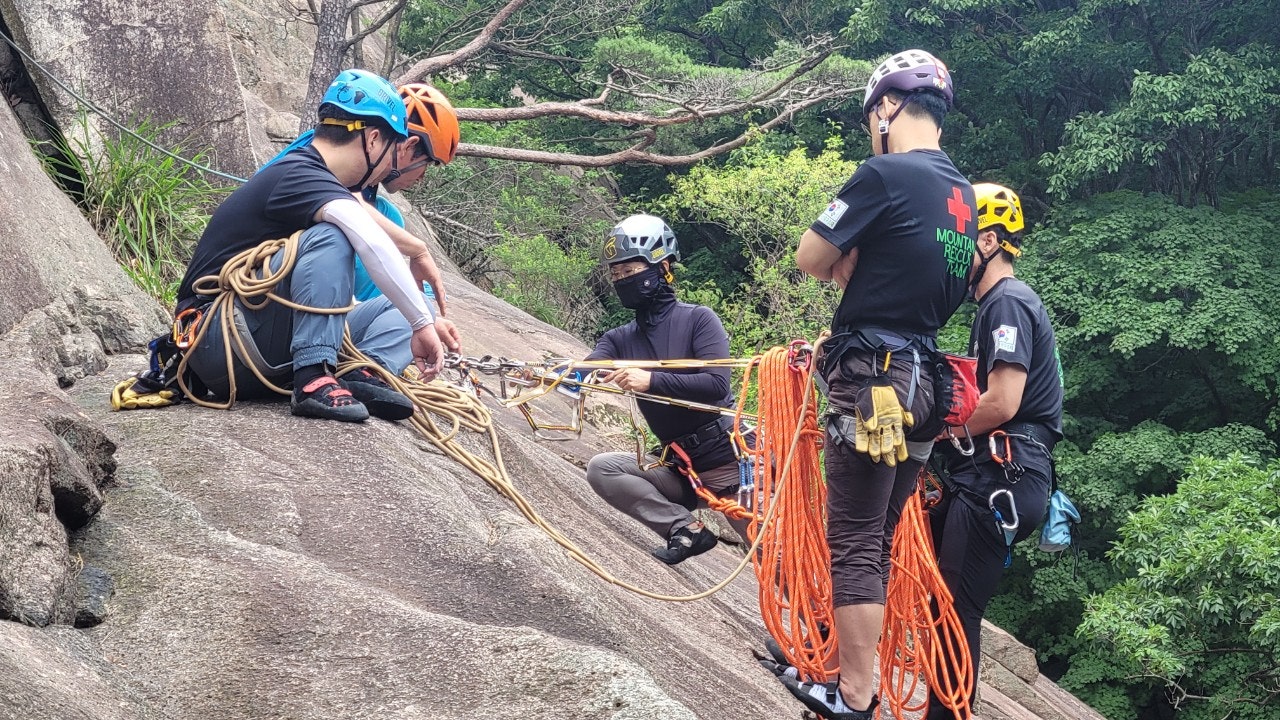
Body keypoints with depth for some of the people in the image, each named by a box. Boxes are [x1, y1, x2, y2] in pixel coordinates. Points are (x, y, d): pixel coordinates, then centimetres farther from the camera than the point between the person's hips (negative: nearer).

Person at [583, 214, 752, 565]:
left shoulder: (698, 319, -8)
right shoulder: (619, 340, 6)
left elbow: (716, 384, -20)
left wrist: (651, 381, -31)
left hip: (730, 461, -5)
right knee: (602, 469, -16)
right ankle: (686, 528, -13)